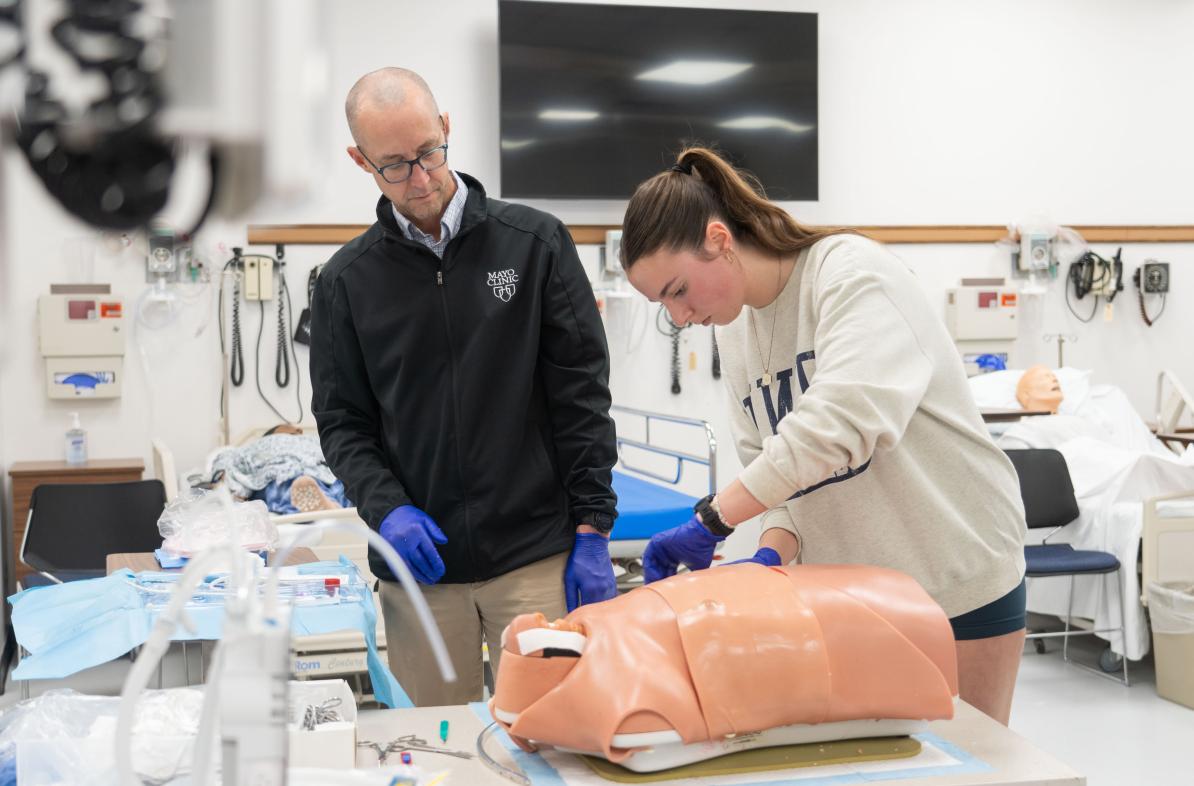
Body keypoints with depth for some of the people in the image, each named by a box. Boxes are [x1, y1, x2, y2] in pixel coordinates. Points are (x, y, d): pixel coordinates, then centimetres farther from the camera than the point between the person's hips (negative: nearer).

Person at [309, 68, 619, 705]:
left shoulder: (535, 243, 1)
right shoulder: (348, 280, 5)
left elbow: (582, 394, 0)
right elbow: (343, 422, 7)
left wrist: (592, 530, -4)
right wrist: (385, 509, -11)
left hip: (536, 558, -1)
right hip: (419, 563, 2)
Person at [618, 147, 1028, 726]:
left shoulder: (851, 271, -18)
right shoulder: (732, 327, 5)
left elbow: (841, 421, -32)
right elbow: (766, 462, 5)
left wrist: (712, 519, -32)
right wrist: (775, 550, -15)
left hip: (958, 574, -6)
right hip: (847, 588, 6)